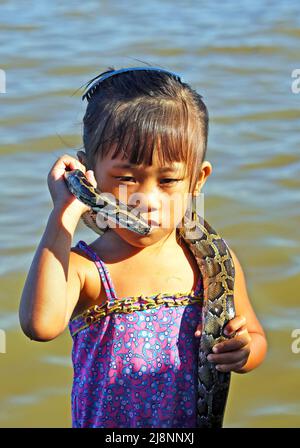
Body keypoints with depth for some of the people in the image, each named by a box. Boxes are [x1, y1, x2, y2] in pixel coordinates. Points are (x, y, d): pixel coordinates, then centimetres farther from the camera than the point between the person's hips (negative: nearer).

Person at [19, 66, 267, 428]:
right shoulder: (84, 268, -19)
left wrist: (242, 350, -19)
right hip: (103, 424, -2)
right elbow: (40, 325, -40)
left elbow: (256, 340, 5)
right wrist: (64, 216, -36)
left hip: (195, 425, 2)